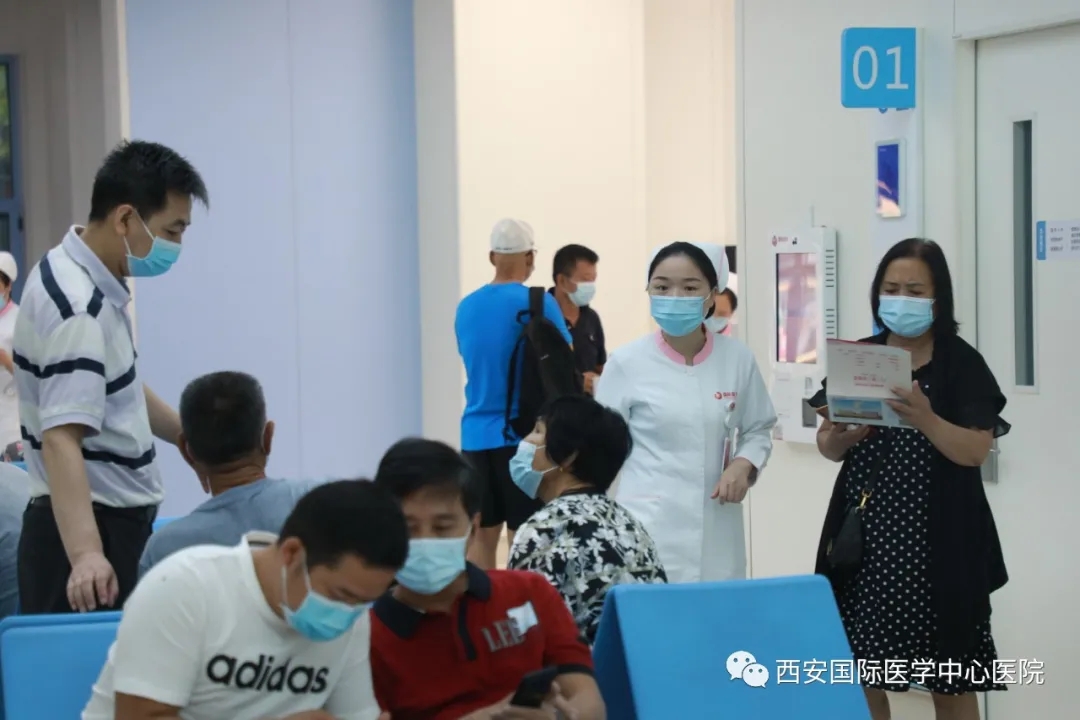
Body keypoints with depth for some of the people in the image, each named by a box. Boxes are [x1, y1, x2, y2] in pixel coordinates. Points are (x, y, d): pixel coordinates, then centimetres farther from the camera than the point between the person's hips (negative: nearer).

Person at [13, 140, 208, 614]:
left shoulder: (88, 279, 7)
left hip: (115, 517, 10)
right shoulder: (79, 307, -24)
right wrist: (85, 554, -43)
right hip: (90, 525, -10)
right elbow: (61, 438, -33)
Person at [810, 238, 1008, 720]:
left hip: (937, 538, -3)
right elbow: (827, 448, 10)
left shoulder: (961, 362, -3)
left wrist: (925, 419, -28)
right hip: (865, 534, 3)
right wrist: (844, 435, -12)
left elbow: (976, 451, -12)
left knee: (950, 678, 0)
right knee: (860, 673, 5)